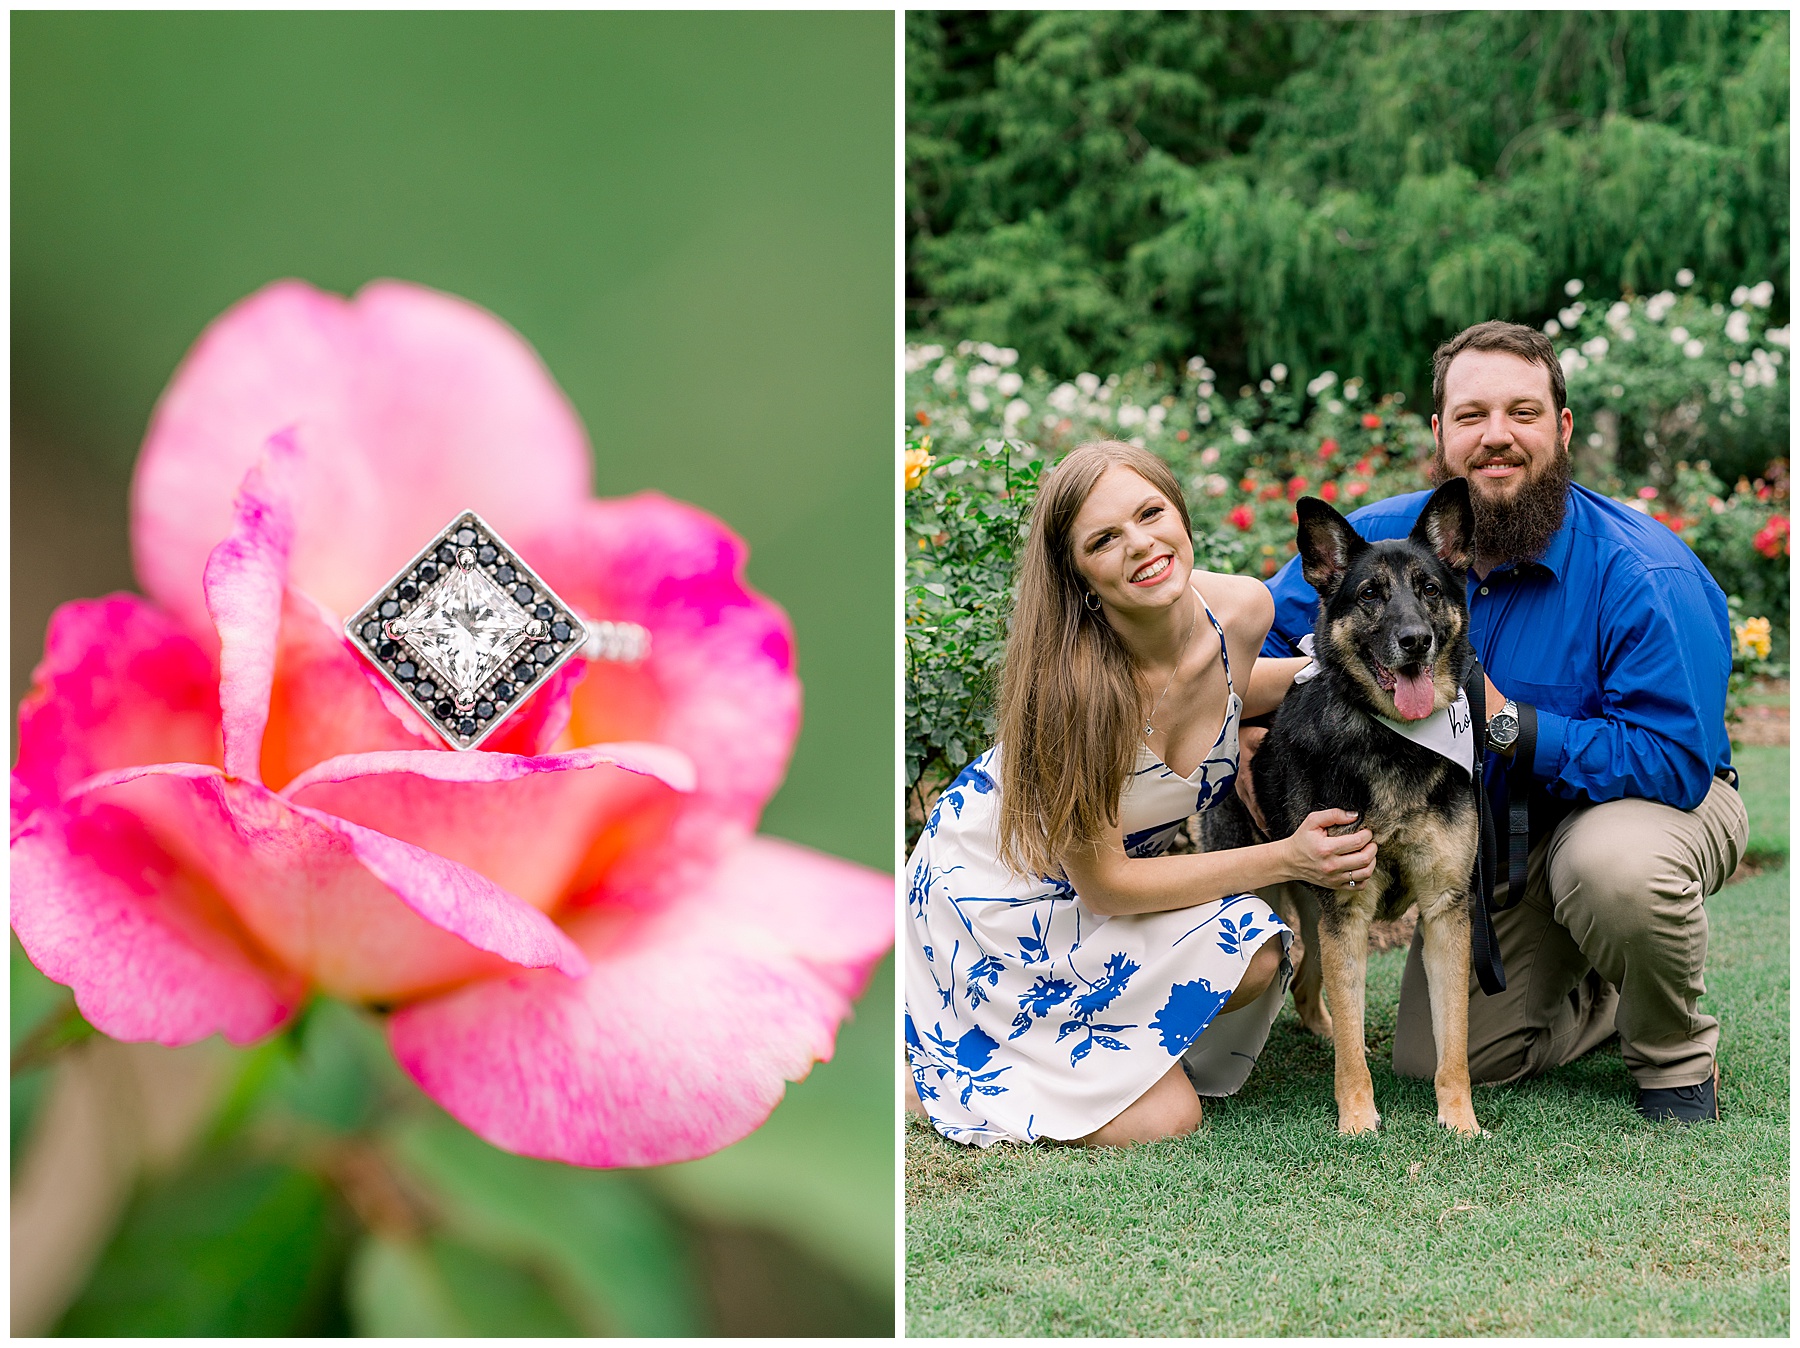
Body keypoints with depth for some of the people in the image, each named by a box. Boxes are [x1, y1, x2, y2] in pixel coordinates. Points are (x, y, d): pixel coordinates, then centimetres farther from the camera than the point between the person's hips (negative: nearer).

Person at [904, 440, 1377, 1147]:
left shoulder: (1241, 608, -16)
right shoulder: (1071, 683, -35)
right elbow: (1102, 884, -25)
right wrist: (1286, 859, -25)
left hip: (1130, 856, 7)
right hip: (1000, 886, -7)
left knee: (1255, 959, -21)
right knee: (1159, 1122, -13)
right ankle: (923, 1073, 7)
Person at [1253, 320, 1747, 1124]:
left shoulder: (1645, 575, -28)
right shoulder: (1384, 540, -13)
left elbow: (1677, 764, -32)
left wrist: (1509, 724, -35)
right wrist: (1246, 720, -16)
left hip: (1659, 798, -4)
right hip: (1493, 832, 5)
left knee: (1617, 865, -41)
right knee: (1435, 1061, -2)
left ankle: (1677, 1057, -10)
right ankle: (1611, 995, 25)